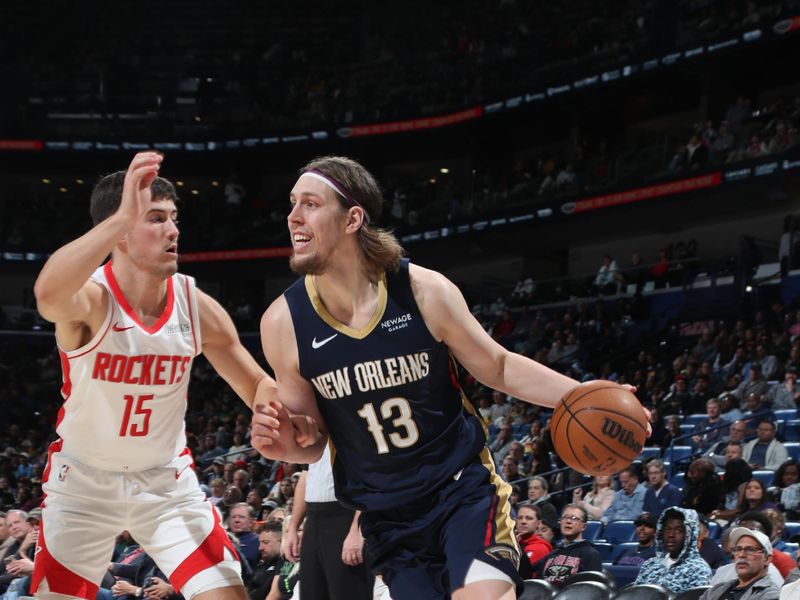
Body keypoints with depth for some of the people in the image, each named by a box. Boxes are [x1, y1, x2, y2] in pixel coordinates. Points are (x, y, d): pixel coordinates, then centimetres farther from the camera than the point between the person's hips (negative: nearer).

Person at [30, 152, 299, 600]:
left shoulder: (196, 306, -10)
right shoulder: (90, 297, -22)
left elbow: (258, 386, 1)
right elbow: (48, 295, -50)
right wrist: (123, 215, -57)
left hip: (168, 481, 3)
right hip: (85, 480, -3)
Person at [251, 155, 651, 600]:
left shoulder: (424, 290, -14)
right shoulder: (283, 322, -10)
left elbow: (499, 368, 1)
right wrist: (285, 444, -21)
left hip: (465, 487, -2)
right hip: (387, 516, 2)